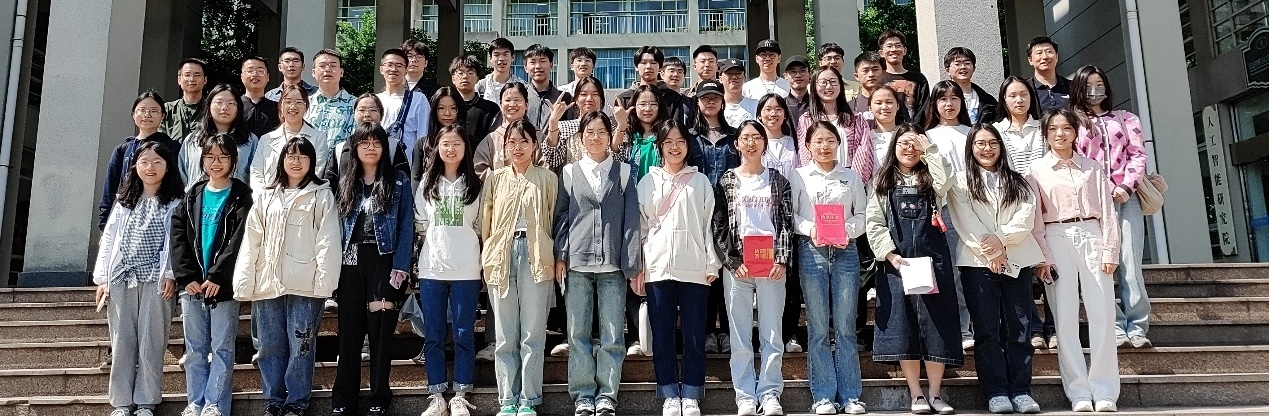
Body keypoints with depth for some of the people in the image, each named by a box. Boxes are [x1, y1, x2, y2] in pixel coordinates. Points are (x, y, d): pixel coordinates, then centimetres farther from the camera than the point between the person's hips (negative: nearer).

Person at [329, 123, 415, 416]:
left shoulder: (399, 181, 3)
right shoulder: (345, 183, 13)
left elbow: (406, 227, -2)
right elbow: (338, 226, 11)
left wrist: (400, 268, -11)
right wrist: (335, 265, 1)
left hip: (384, 262, -3)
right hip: (351, 263, 3)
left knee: (380, 331, 0)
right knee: (349, 332, 4)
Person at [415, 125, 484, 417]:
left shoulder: (475, 184, 3)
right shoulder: (428, 183, 10)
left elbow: (482, 225, 5)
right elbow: (420, 223, 14)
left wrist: (464, 247, -1)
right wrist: (435, 243, 6)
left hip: (465, 270, -2)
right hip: (431, 268, 2)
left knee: (463, 334, 3)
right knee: (433, 335, 6)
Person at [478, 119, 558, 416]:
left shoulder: (547, 178, 7)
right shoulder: (495, 179, 12)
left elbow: (554, 219, 4)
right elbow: (484, 222, 10)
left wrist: (554, 258, -3)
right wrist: (488, 258, 4)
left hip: (536, 256, -2)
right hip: (501, 257, 2)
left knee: (533, 333, 0)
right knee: (505, 335, 5)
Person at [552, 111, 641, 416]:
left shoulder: (624, 172, 9)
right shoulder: (569, 172, 11)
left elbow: (631, 219, 4)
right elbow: (561, 216, 9)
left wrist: (632, 263, -3)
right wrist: (560, 257, 0)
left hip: (612, 264, -1)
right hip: (577, 263, 1)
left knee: (612, 334, 1)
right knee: (578, 333, 4)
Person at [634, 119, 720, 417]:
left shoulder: (700, 181, 10)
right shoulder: (648, 181, 11)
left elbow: (709, 224, 6)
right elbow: (640, 226, 9)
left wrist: (712, 264, 0)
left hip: (694, 268, -1)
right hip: (657, 267, 1)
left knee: (694, 335, 2)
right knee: (662, 335, 4)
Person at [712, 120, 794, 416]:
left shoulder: (778, 181, 10)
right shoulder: (727, 181, 8)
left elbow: (786, 223, 5)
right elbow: (719, 225, 3)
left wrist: (782, 259, -6)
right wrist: (732, 261, -6)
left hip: (771, 265, 0)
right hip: (737, 265, 0)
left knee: (772, 333, 1)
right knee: (740, 335, 1)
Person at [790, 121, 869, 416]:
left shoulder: (851, 176, 12)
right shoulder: (798, 177, 8)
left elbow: (863, 214, 9)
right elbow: (790, 215, 4)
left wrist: (848, 230, -9)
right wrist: (810, 228, -14)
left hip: (845, 251, 1)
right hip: (811, 251, -1)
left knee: (845, 325, 0)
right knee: (818, 327, 0)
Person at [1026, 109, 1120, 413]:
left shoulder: (1092, 167, 11)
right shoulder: (1036, 171, 7)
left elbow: (1107, 212, 8)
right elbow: (1035, 219, 2)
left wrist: (1110, 250, -2)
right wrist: (1041, 257, -7)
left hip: (1091, 237, 1)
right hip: (1057, 240, -1)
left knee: (1102, 315, -3)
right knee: (1066, 318, -3)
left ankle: (1105, 392, 2)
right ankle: (1079, 393, 1)